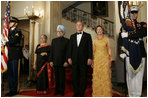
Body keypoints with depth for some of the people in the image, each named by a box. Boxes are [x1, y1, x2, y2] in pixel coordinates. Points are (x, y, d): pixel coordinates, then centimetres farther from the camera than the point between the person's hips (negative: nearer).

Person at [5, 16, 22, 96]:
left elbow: (12, 42, -16)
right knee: (9, 73, 11)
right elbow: (7, 41, 19)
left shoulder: (18, 32, -6)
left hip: (15, 55, -8)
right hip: (9, 55, 8)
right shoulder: (9, 32, 20)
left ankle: (14, 90, 9)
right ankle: (11, 90, 22)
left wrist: (6, 43, 0)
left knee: (14, 73, -1)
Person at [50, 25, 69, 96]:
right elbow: (51, 51, 10)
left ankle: (62, 91, 15)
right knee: (56, 77, 9)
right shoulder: (54, 40, 13)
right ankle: (57, 90, 19)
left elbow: (67, 52, -4)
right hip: (55, 62, 4)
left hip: (62, 62, -3)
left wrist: (66, 61, -11)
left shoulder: (66, 40, 1)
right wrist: (51, 61, 4)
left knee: (62, 77, 3)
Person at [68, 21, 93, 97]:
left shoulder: (87, 36, 6)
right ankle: (76, 92, 19)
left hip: (84, 60, -2)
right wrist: (69, 57, 1)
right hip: (74, 60, 3)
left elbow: (90, 48, 0)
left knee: (83, 77, 3)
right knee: (75, 76, 6)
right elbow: (70, 47, 11)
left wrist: (90, 58, -9)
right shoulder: (72, 36, 15)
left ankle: (82, 93, 15)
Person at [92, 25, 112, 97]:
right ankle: (97, 93, 17)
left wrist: (110, 60, -2)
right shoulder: (94, 40, 9)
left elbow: (109, 49, 5)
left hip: (105, 59, -1)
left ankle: (106, 93, 14)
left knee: (106, 76, 0)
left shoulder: (106, 39, 5)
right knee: (97, 76, 3)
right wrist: (92, 61, 4)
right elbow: (93, 51, 10)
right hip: (97, 59, 1)